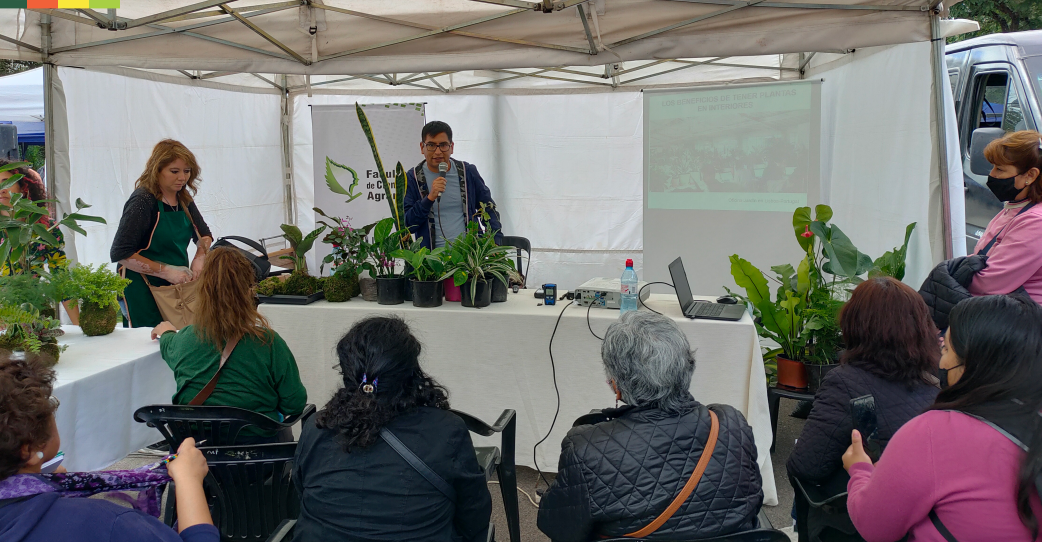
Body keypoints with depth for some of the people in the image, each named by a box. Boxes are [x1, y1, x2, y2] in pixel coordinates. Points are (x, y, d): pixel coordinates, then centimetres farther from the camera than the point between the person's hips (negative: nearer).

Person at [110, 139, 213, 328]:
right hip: (143, 291, -6)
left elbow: (204, 235, 20)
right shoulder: (143, 201, -15)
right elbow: (119, 253, -19)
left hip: (178, 286, 6)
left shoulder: (183, 199, 6)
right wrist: (166, 271, -20)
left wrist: (199, 259, -1)